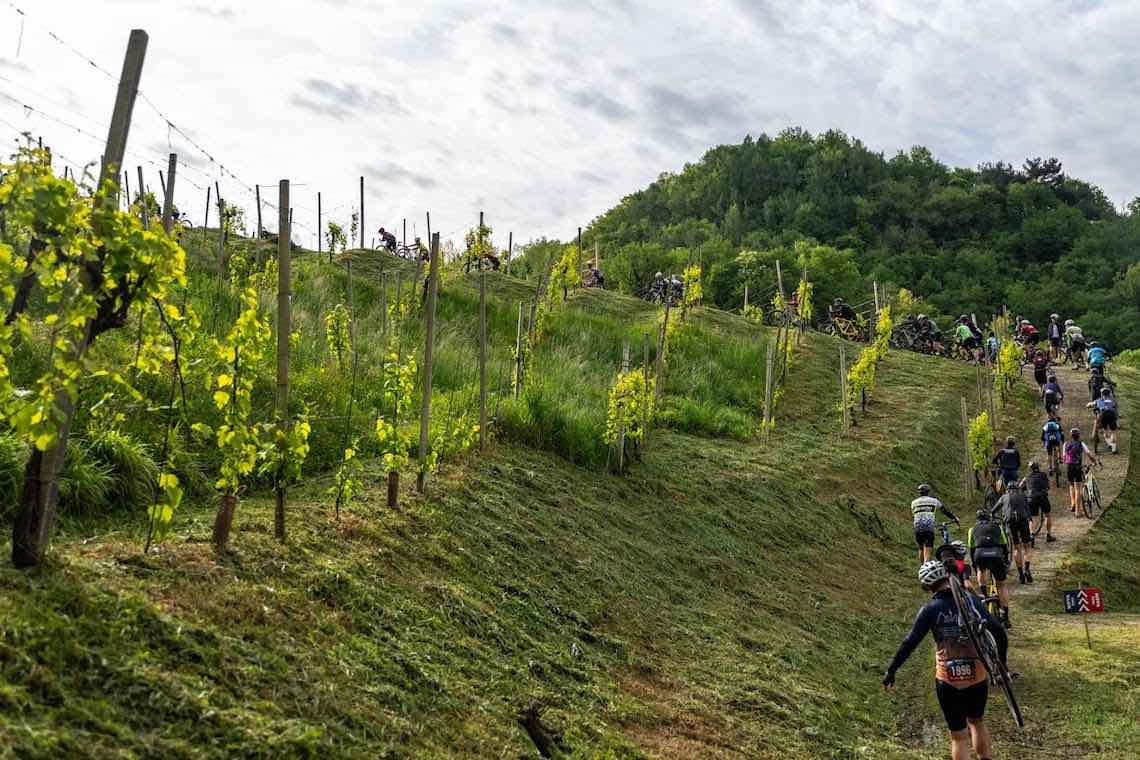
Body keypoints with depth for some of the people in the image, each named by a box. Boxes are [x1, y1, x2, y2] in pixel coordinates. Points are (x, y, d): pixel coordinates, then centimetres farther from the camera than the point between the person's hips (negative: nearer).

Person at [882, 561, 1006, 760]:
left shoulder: (930, 609, -8)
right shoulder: (971, 601, -2)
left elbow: (910, 643, -11)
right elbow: (998, 632, -7)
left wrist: (891, 671, -1)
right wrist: (1001, 664, 6)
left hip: (949, 681, -2)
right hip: (978, 677, 3)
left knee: (958, 736, 10)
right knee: (977, 722, 28)